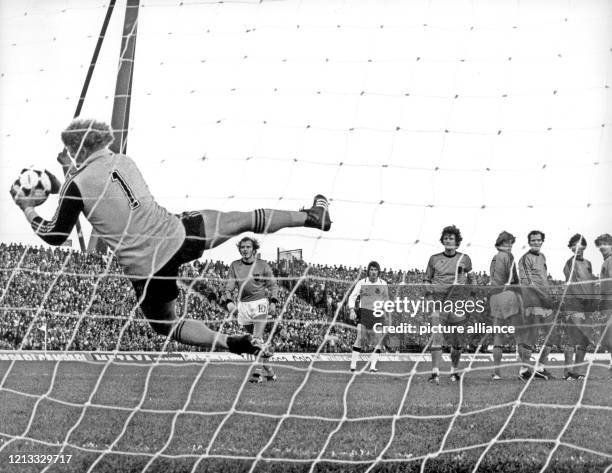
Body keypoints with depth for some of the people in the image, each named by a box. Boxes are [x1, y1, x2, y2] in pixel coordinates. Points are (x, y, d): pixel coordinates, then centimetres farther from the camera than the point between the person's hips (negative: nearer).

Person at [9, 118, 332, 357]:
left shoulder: (77, 184, -10)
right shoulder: (123, 161, 6)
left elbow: (54, 236, -1)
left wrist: (26, 207, 13)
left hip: (144, 267, -4)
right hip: (177, 235, 4)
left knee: (165, 324, 20)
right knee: (244, 219, 22)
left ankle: (229, 342, 2)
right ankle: (311, 217, 33)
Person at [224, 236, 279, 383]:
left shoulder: (263, 265, 0)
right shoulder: (235, 266, 5)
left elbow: (273, 285, 6)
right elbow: (229, 287, 4)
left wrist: (273, 302, -6)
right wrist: (229, 301, -13)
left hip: (260, 303, -4)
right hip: (243, 305, 4)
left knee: (257, 339, -17)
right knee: (253, 341, 7)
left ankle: (257, 373, -21)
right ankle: (269, 372, 17)